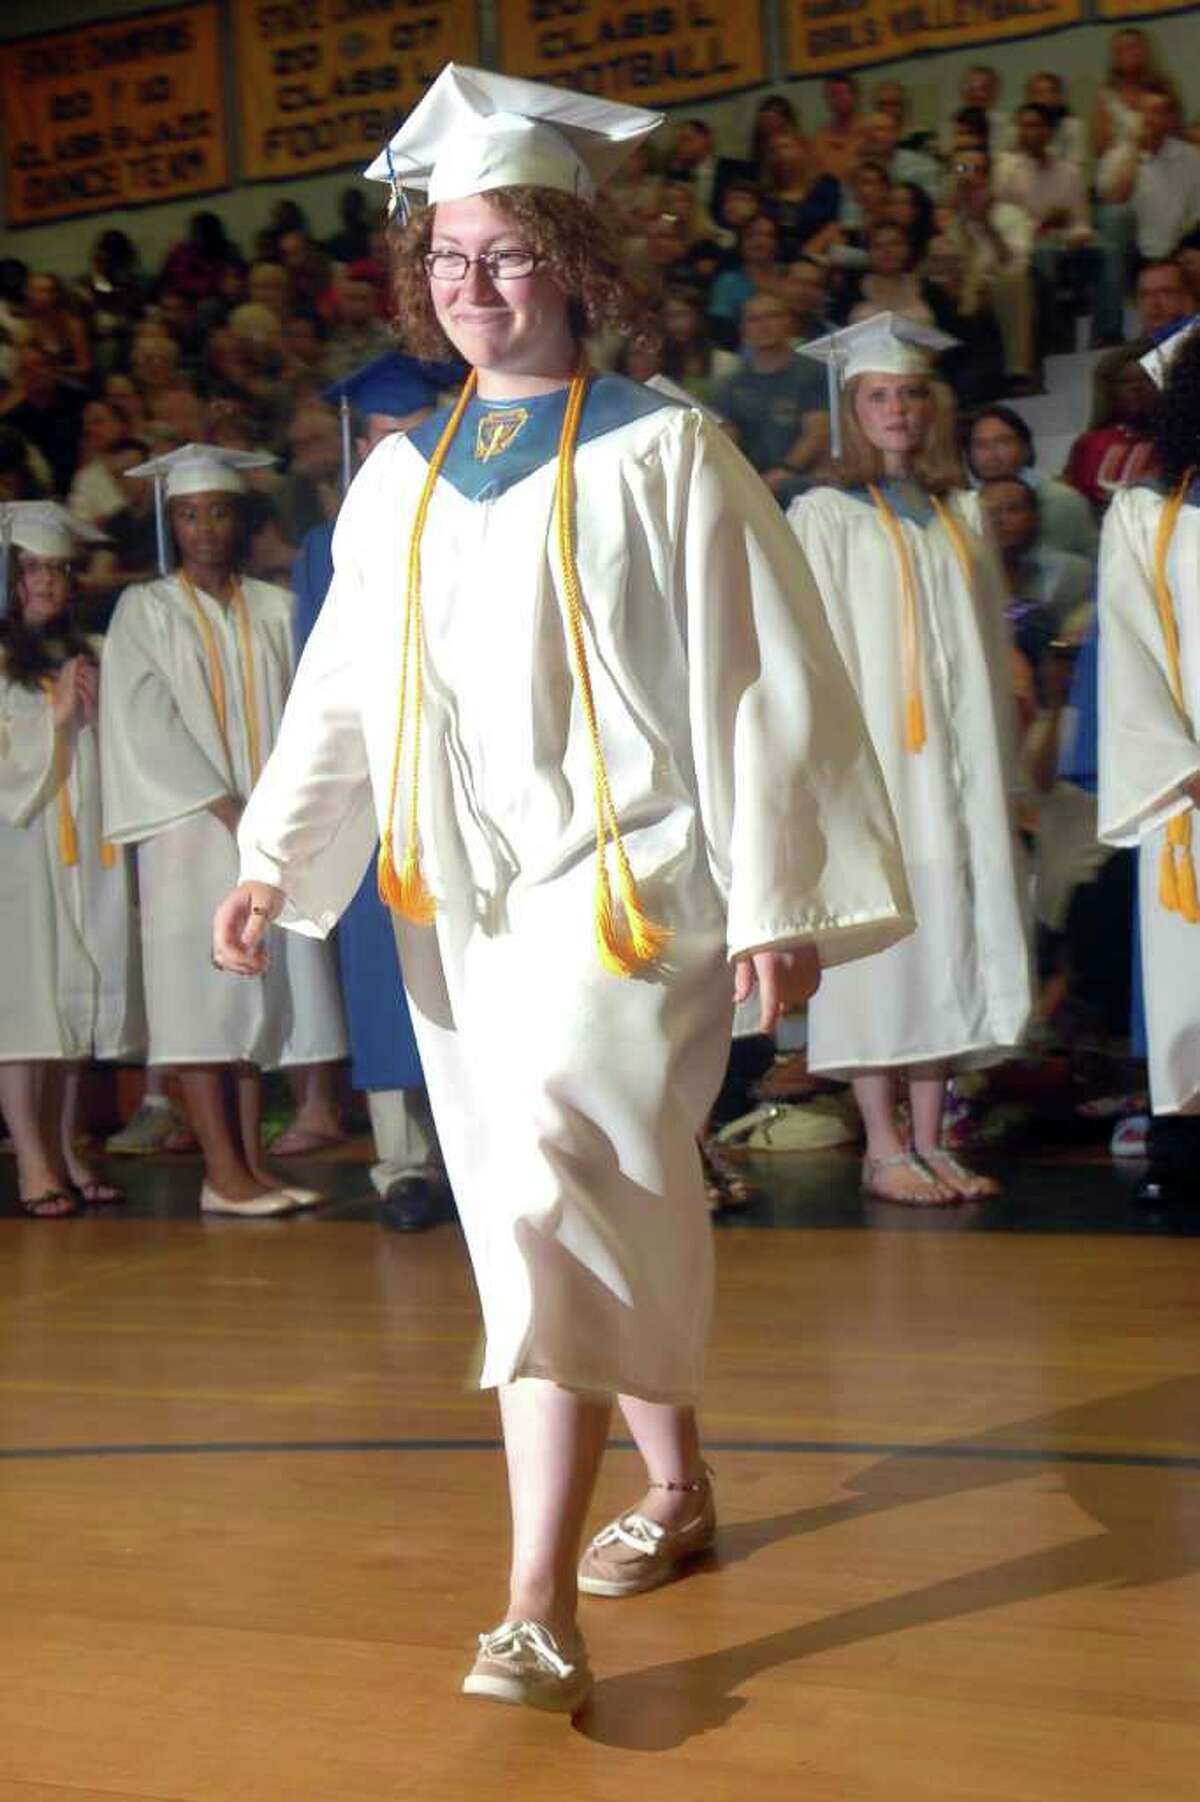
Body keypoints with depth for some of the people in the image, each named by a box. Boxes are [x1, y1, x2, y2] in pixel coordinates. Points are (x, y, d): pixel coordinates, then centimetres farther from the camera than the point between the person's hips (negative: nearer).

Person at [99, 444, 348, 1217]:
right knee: (204, 991, -6)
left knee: (262, 992, 2)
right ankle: (223, 1173, -5)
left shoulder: (276, 608, 11)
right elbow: (147, 725, -6)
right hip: (192, 831, -3)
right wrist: (229, 811, -13)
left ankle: (251, 1160, 7)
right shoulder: (145, 609, 3)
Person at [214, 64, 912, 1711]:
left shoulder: (661, 453, -4)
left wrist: (779, 903, -8)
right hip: (458, 893, 5)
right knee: (605, 1206, 13)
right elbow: (345, 689, 10)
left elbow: (757, 688, -5)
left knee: (555, 1193, -16)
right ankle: (676, 1482, 33)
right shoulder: (399, 479, 11)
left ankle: (540, 1603, -14)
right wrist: (275, 860, -2)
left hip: (616, 886, -5)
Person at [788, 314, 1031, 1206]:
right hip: (872, 758, -4)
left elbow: (987, 645, 15)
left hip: (953, 764, 5)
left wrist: (998, 765, 8)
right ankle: (884, 1146, 3)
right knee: (879, 940, -3)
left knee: (950, 937, 3)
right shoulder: (823, 515, 2)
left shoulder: (958, 515, 16)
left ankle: (930, 1139, 9)